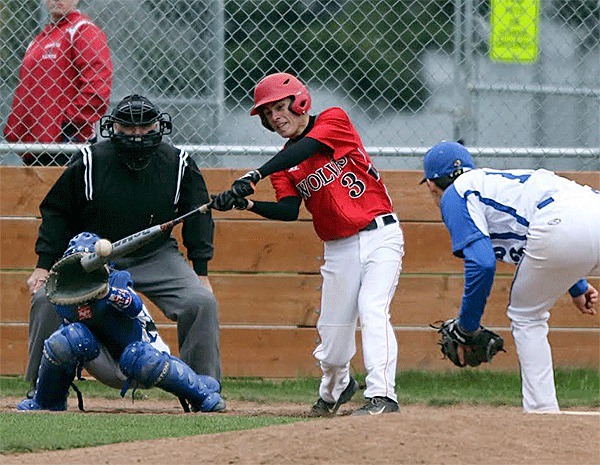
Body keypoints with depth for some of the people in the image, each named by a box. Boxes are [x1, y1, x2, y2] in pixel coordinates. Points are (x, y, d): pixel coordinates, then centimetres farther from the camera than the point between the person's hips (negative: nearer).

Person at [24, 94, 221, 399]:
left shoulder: (179, 164, -7)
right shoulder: (90, 162, -10)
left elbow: (198, 218, 5)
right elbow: (57, 213, 0)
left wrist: (201, 273, 1)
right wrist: (44, 266, -6)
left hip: (156, 257, 1)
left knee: (202, 303, -19)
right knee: (47, 300, -21)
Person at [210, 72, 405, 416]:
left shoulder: (334, 120, -5)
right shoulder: (284, 163, 8)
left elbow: (306, 149, -24)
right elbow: (289, 211, -6)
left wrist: (255, 176, -34)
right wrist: (246, 204, -24)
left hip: (380, 236, -5)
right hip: (339, 248, 5)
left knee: (372, 310, -22)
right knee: (333, 332, 7)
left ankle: (383, 396, -27)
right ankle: (335, 388, 36)